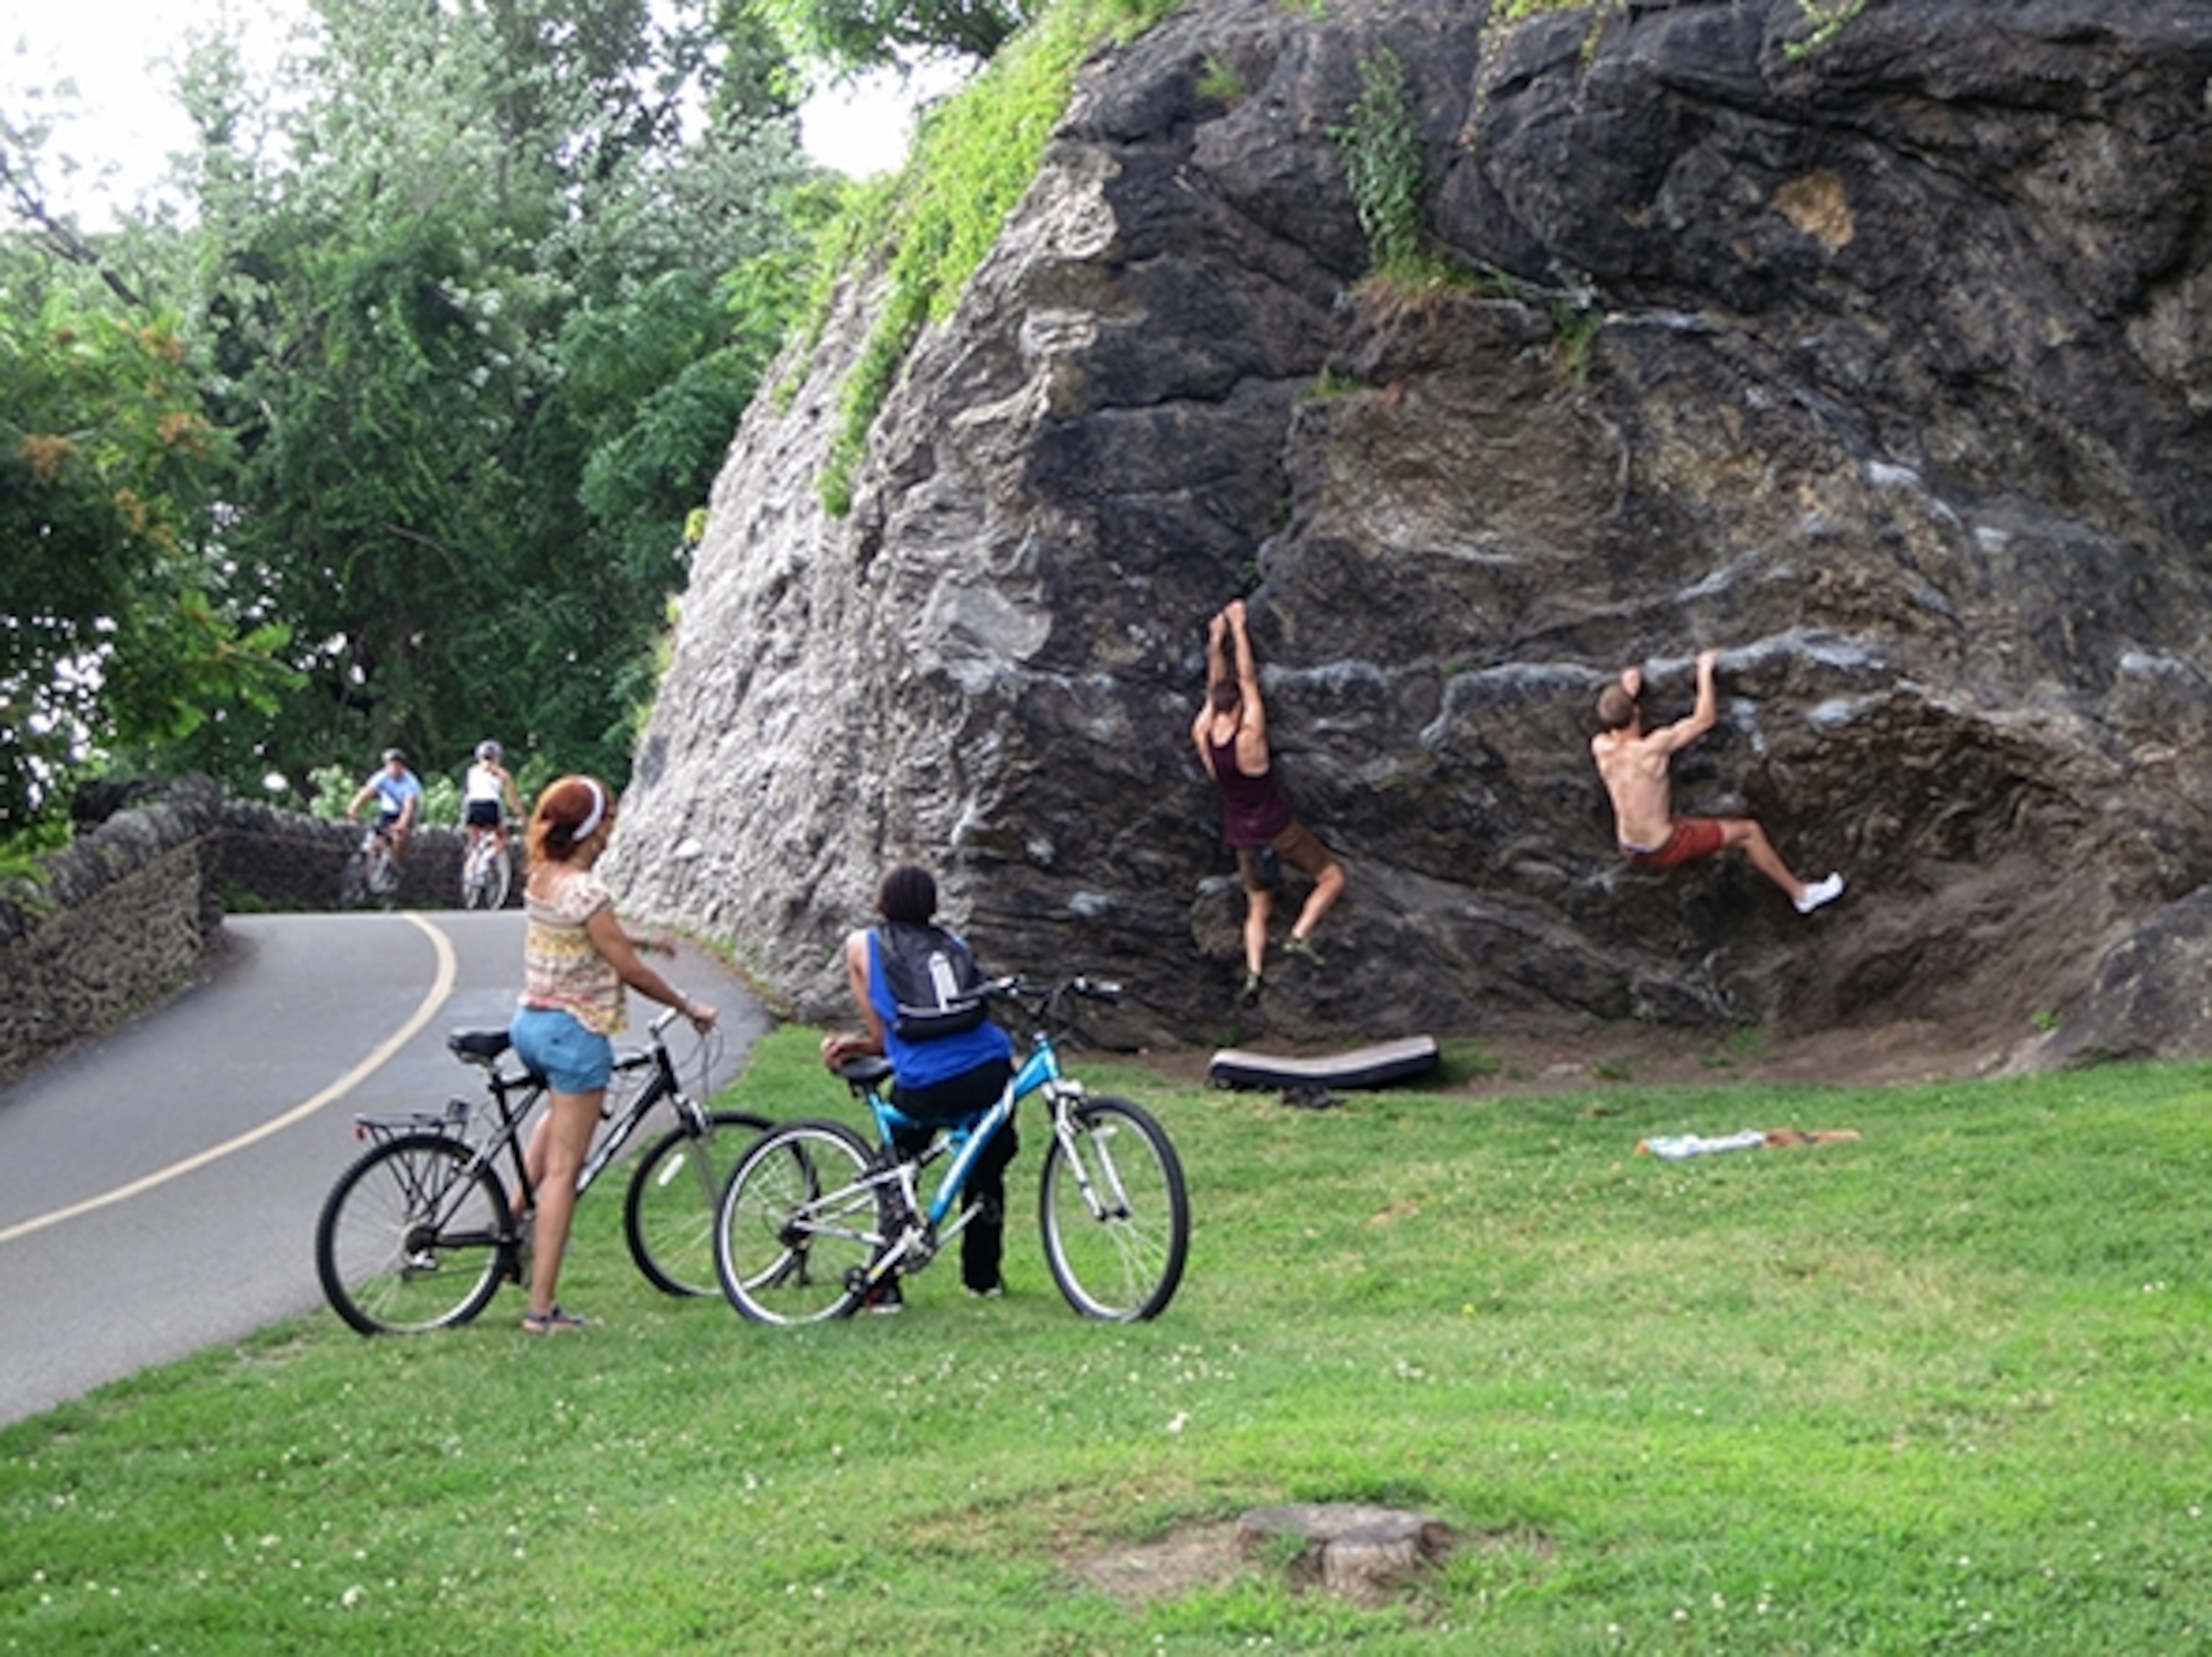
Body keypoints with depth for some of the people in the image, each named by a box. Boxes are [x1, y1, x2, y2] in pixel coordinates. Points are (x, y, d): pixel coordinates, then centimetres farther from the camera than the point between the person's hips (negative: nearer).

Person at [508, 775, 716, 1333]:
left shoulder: (541, 878, 5)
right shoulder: (585, 890, -20)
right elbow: (630, 971, -16)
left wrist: (643, 940, 29)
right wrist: (689, 1007, -3)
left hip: (531, 1021, 9)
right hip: (574, 1031, -8)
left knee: (563, 1108, 38)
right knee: (563, 1171, -3)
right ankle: (541, 1306, -1)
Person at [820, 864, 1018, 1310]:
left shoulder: (861, 946, 10)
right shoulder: (954, 947, 21)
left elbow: (883, 1033, 8)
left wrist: (849, 1046, 24)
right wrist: (858, 1043, 23)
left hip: (924, 1088, -3)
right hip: (990, 1071, 3)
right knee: (987, 1168, 28)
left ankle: (884, 1287, 20)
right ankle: (984, 1276, 35)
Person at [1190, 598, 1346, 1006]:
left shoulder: (1202, 735, -12)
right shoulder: (1249, 737, -26)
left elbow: (1214, 688, 2)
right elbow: (1249, 680, -20)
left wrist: (1216, 640, 7)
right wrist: (1238, 629, -14)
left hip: (1242, 835, 6)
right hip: (1276, 829, -5)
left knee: (1257, 908, 17)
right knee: (1333, 878, 8)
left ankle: (1254, 974, 3)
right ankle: (1300, 936, -9)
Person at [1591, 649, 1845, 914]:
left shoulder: (1600, 748, -12)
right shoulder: (1654, 748, -27)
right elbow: (1705, 719, -15)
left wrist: (1626, 693, 13)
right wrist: (1705, 671, -6)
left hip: (1630, 851, 6)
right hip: (1664, 850, -6)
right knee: (1749, 832, 7)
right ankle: (1801, 894, 20)